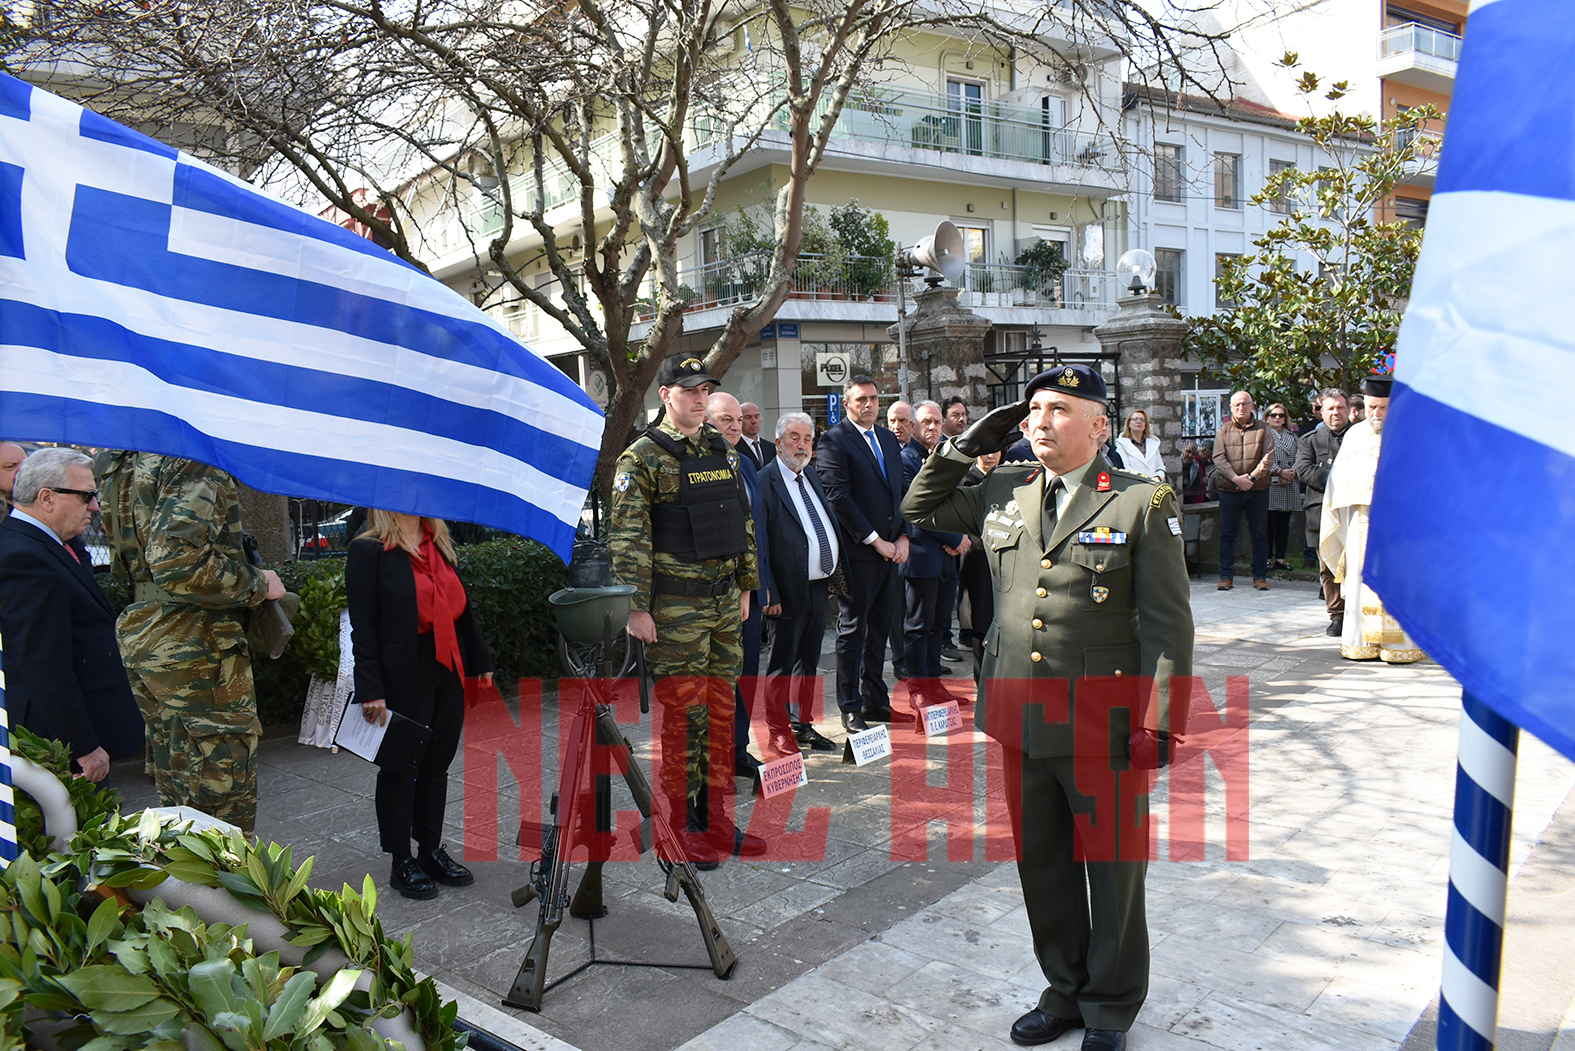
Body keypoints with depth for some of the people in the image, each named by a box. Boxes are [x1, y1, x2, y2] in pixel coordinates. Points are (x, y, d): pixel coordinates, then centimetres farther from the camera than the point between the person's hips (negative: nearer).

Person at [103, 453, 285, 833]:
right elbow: (177, 560, -28)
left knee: (176, 794, 20)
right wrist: (256, 583, -15)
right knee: (225, 800, -1)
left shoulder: (131, 464, 16)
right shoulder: (200, 466, -16)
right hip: (195, 648, -10)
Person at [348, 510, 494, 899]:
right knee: (400, 768, 6)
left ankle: (431, 851, 29)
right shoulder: (367, 550, -8)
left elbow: (461, 607, 17)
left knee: (437, 764, 14)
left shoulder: (440, 545, 12)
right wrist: (371, 690, -16)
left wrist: (481, 660, 17)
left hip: (449, 674, 6)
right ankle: (401, 863, 20)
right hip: (404, 678, -6)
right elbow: (363, 625, -12)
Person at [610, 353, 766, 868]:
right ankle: (679, 825, 13)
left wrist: (746, 587, 17)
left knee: (721, 710, 11)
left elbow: (744, 521, 19)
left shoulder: (724, 452, 13)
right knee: (680, 713, -1)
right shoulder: (642, 458, -7)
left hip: (725, 600, 7)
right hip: (675, 606, -7)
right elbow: (627, 537, -12)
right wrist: (636, 607, -17)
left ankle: (714, 819, 23)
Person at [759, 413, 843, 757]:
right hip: (791, 589, -8)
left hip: (820, 584, 8)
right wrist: (770, 594, -18)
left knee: (809, 660, 17)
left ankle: (802, 725, 29)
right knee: (782, 663, 4)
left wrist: (837, 568, 12)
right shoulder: (764, 482, -11)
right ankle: (779, 735, 15)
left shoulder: (812, 476, 14)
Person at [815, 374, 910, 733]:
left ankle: (875, 699, 25)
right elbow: (838, 497, -14)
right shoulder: (834, 441, -7)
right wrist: (875, 541, -14)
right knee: (852, 631, 1)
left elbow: (901, 491, 16)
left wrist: (903, 537, 3)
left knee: (880, 629, 14)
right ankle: (850, 709, 10)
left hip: (890, 551, 7)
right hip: (858, 553, -7)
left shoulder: (888, 439, 16)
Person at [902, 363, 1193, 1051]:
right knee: (1041, 865, 17)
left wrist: (1160, 725, -12)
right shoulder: (1002, 493, 6)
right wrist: (966, 446, 7)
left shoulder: (1142, 503, -6)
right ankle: (1065, 988, 38)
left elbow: (1168, 625, -7)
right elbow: (920, 509, 21)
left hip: (1103, 729, -4)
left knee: (1112, 872, 12)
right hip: (1022, 721, 4)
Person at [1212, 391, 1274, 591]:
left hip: (1258, 490, 0)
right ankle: (1226, 576, 10)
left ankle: (1260, 576, 12)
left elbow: (1268, 457, -2)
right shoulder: (1223, 431, 7)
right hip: (1229, 490, 0)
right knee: (1227, 535, 3)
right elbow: (1219, 458, -3)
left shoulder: (1262, 429, 6)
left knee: (1260, 535, 4)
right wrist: (1236, 478, -17)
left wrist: (1252, 477, -15)